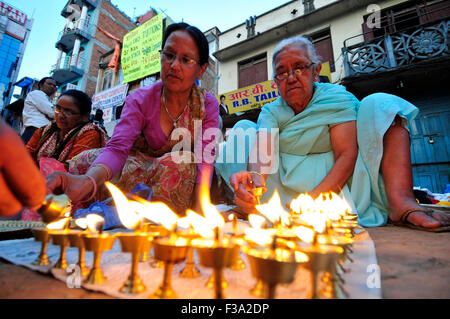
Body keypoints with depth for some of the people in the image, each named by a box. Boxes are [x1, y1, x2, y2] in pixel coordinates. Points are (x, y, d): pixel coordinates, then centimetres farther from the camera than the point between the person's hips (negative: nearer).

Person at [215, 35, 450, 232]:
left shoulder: (336, 97, -2)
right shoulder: (272, 111, 3)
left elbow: (347, 155, -15)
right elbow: (262, 152, -18)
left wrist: (314, 199, -29)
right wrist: (254, 176, -42)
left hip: (337, 184, 0)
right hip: (287, 190, 1)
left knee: (379, 104, -13)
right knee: (244, 129, -8)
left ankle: (400, 204, -29)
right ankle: (246, 204, -18)